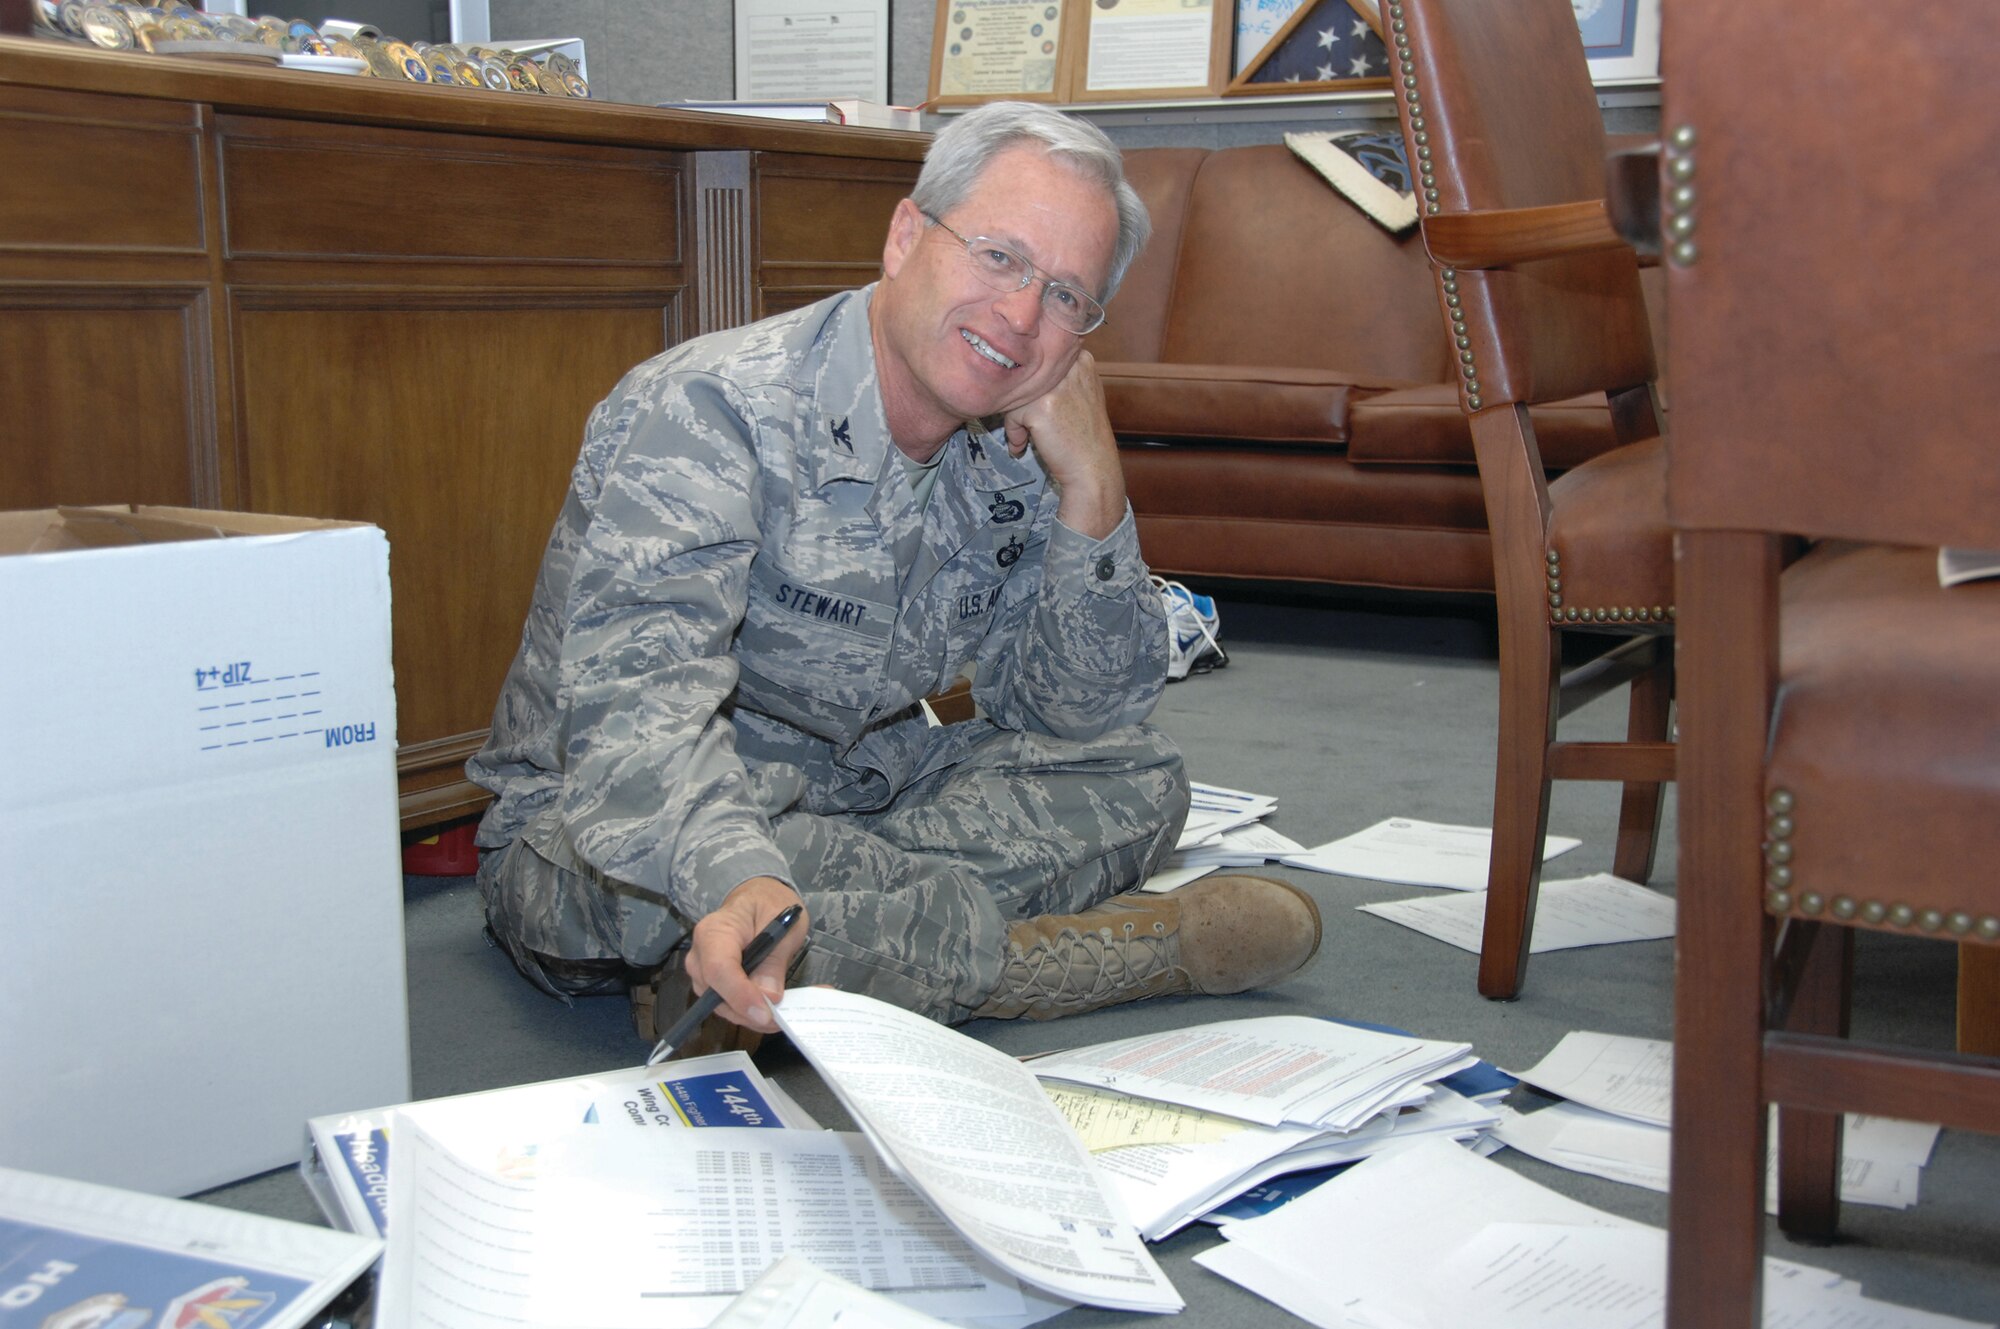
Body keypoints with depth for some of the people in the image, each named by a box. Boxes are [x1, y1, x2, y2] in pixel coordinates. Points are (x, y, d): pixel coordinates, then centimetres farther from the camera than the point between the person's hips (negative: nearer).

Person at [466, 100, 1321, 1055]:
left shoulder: (1013, 457, 0)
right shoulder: (708, 411, -23)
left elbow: (1084, 717, -1)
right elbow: (638, 701, -38)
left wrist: (1091, 484, -15)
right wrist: (740, 885, -59)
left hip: (855, 805, 7)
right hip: (597, 832, -6)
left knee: (1138, 780, -5)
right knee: (674, 894, -40)